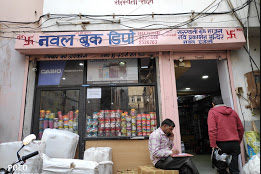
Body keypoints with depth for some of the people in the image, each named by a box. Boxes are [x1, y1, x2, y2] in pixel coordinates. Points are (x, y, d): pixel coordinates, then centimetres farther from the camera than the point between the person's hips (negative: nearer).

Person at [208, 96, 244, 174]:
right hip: (235, 143, 4)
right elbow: (241, 128, 16)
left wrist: (213, 145, -13)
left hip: (221, 143, -4)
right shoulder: (232, 111, 13)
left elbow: (212, 129, -13)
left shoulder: (212, 112, -1)